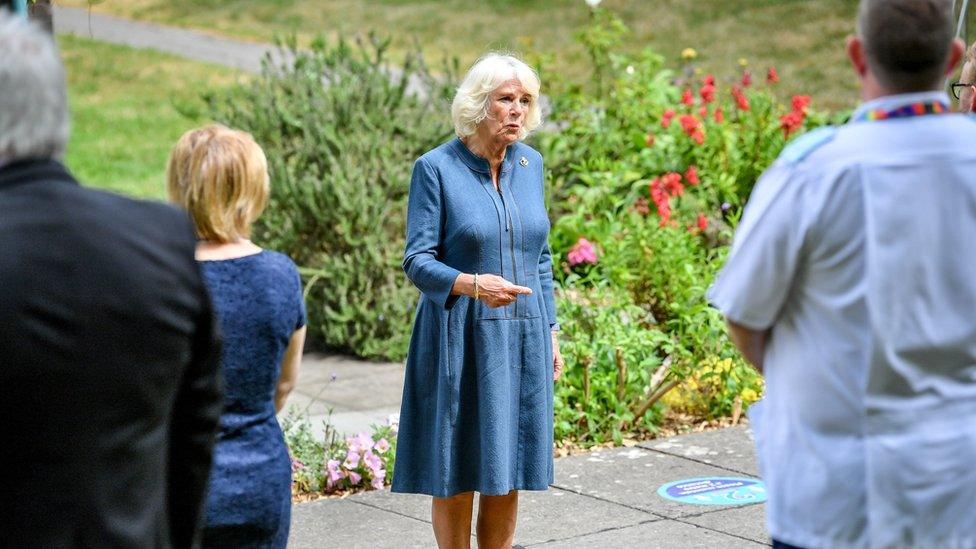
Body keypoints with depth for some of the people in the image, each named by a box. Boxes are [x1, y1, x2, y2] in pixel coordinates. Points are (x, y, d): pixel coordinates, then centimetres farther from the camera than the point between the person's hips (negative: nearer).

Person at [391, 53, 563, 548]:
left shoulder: (530, 164, 8)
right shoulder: (436, 168, -8)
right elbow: (418, 261, -12)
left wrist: (550, 330, 12)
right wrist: (470, 284, -30)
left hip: (521, 339, 5)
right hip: (461, 339, -4)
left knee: (509, 472, 8)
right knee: (457, 473, 2)